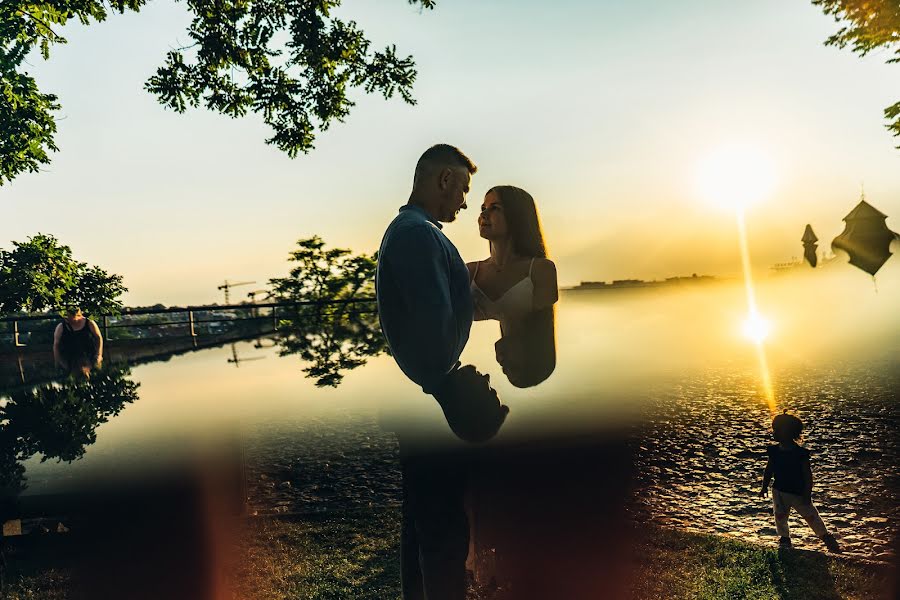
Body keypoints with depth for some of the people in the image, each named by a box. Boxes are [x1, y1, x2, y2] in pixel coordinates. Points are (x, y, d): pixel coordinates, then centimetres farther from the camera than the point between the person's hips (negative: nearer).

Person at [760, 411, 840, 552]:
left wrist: (807, 494, -13)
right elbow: (769, 470, 9)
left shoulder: (801, 453, -15)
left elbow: (807, 475, -11)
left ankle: (826, 537, 24)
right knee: (779, 515, 3)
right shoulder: (774, 451, -2)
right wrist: (764, 487, 5)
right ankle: (784, 538, 23)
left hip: (799, 493, -4)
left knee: (811, 515, 4)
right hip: (779, 491, 4)